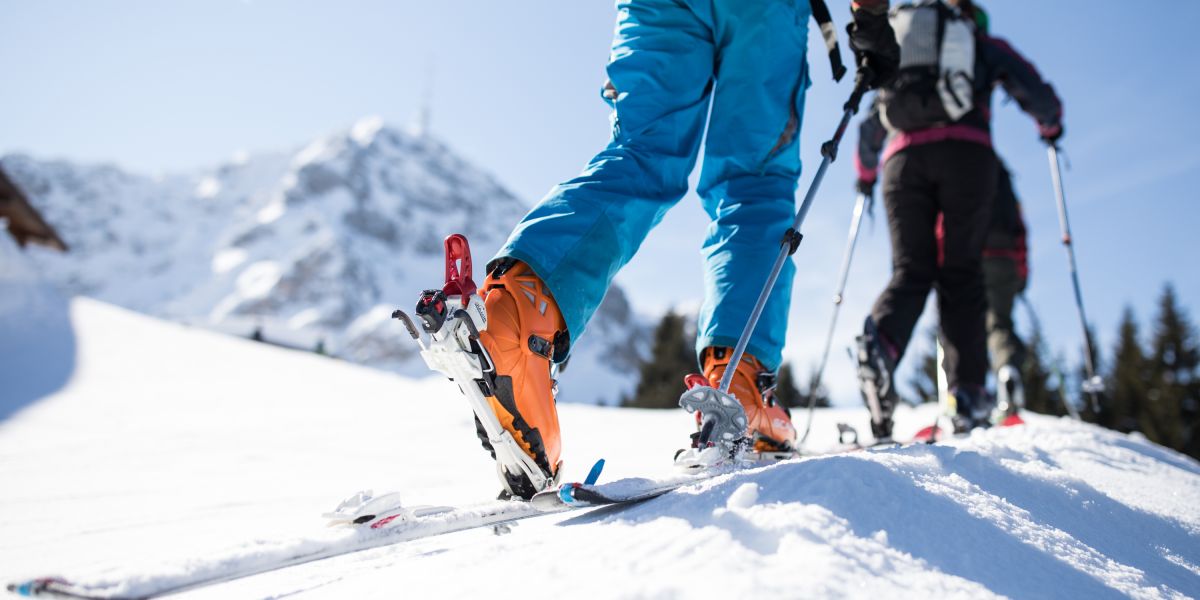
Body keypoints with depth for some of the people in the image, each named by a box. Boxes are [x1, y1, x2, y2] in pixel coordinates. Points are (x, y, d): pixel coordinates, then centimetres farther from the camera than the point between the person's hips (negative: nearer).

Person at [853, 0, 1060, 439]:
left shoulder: (896, 57, 33)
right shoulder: (986, 46, 25)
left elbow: (870, 130, 32)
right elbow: (1037, 94, 17)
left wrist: (865, 174, 47)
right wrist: (1051, 126, 38)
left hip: (903, 158, 2)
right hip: (966, 154, -2)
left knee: (910, 271, -1)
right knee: (961, 273, 0)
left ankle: (880, 341, -33)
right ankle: (968, 394, -9)